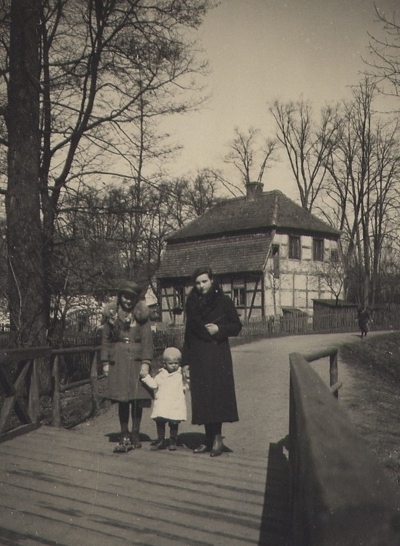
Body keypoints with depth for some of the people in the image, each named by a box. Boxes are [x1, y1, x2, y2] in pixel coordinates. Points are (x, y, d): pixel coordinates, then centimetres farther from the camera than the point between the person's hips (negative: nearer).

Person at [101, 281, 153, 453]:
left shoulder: (142, 314, 2)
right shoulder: (111, 313, 6)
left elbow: (147, 339, -2)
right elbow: (105, 338, 10)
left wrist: (146, 362, -10)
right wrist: (105, 361, 6)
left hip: (136, 358, -1)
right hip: (118, 359, 1)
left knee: (137, 399, 1)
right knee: (122, 399, 0)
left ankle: (135, 435, 16)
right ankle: (124, 437, 10)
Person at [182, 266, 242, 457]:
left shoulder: (223, 301, 1)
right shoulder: (192, 304, 11)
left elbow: (237, 326, 5)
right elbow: (188, 333, 13)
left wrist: (219, 328, -14)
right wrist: (185, 362, 9)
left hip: (218, 356, -4)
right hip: (198, 357, 4)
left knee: (217, 395, -8)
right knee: (202, 397, 3)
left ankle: (217, 438, -1)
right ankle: (209, 439, 10)